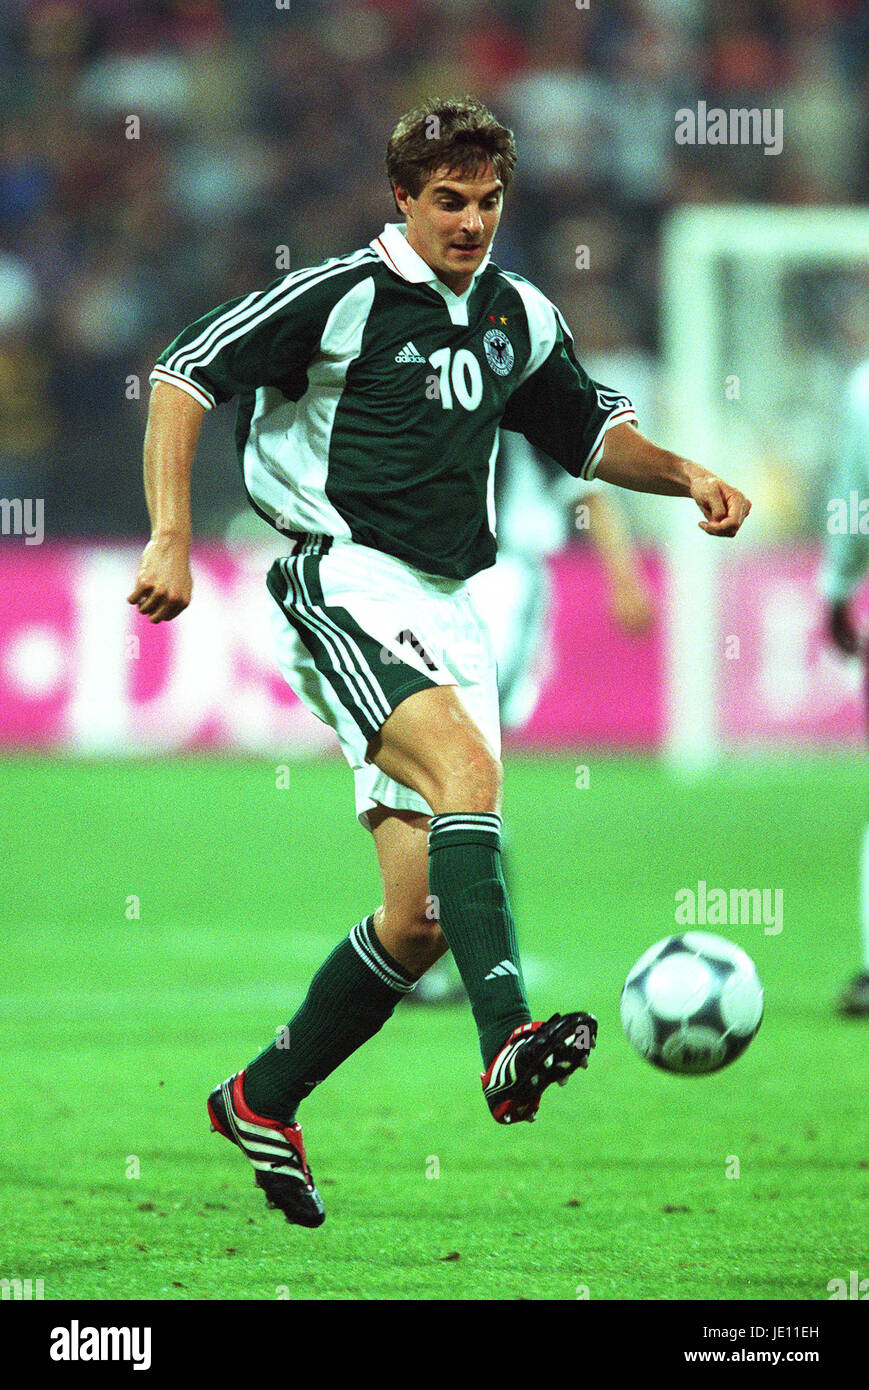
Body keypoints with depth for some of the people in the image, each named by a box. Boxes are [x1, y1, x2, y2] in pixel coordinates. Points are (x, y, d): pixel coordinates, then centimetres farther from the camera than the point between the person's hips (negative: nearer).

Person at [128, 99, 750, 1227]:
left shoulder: (523, 318, 13)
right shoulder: (343, 295, -6)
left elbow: (587, 431, 29)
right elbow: (186, 372, -6)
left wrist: (686, 476, 10)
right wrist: (172, 537, -15)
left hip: (445, 612, 7)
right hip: (342, 584, -7)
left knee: (422, 916, 1)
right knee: (466, 764, -33)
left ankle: (265, 1099, 19)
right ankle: (509, 1042, -45)